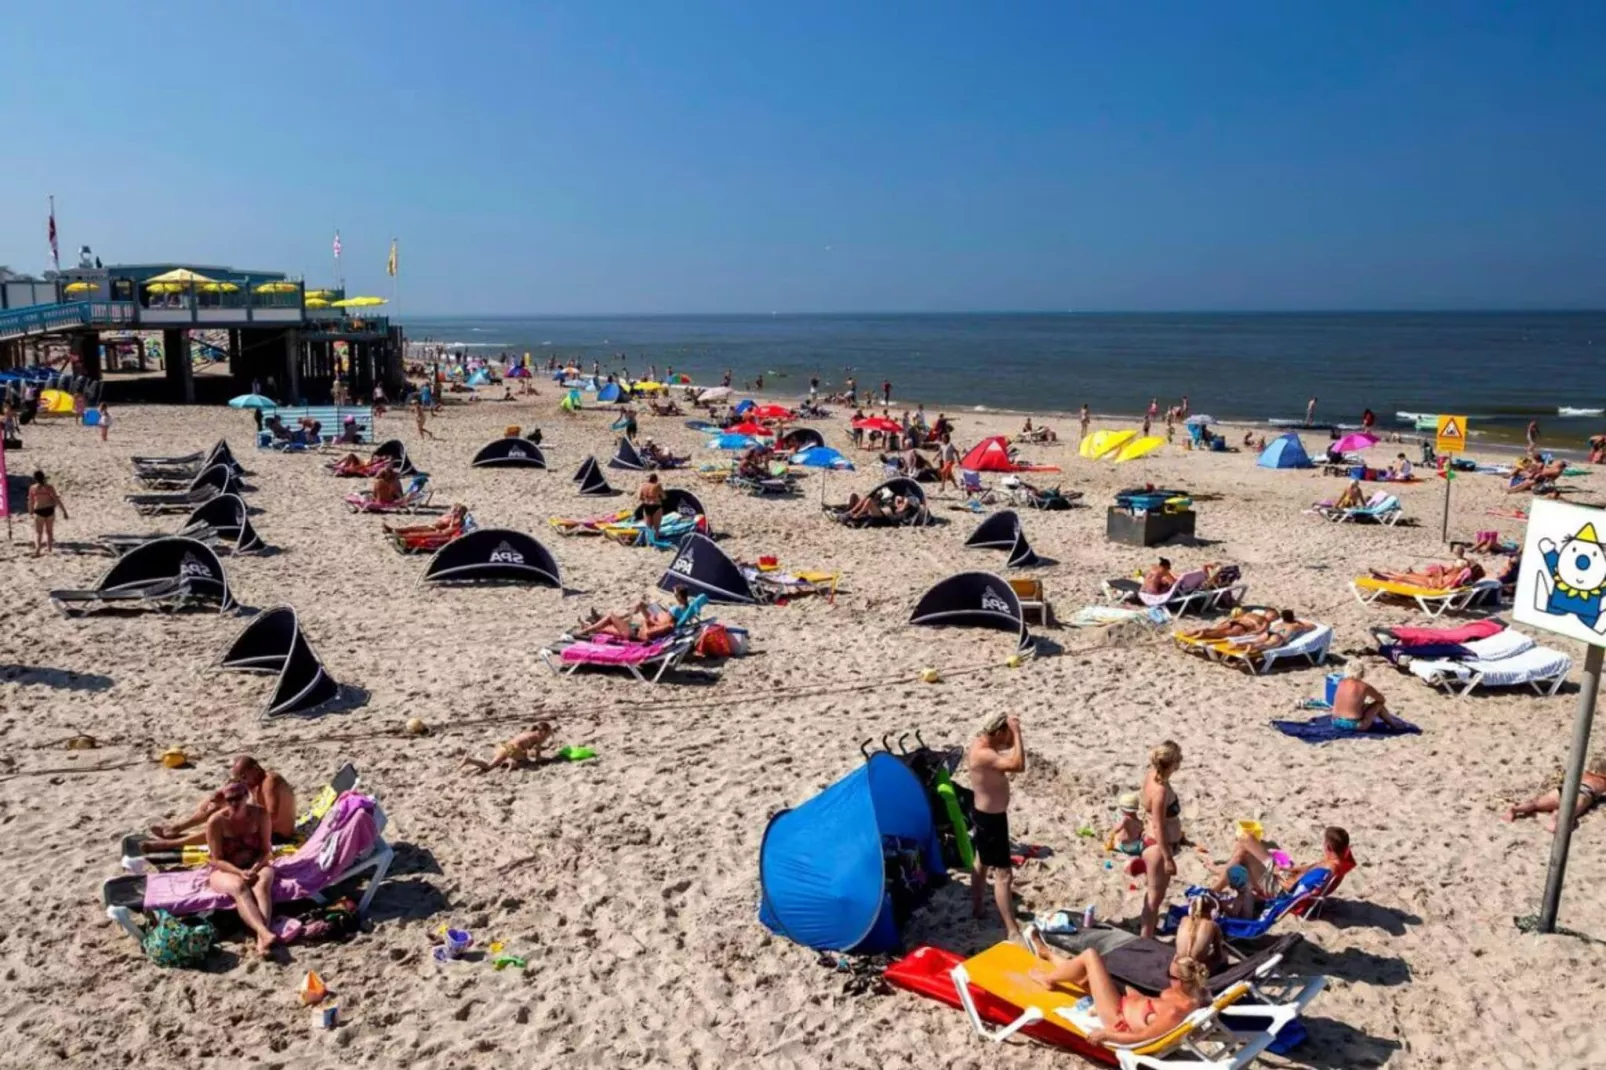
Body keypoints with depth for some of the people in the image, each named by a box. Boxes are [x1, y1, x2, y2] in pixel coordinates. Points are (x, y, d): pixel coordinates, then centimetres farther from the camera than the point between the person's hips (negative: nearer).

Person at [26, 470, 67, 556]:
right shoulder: (49, 487, -12)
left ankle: (37, 548, -12)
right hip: (49, 510, 1)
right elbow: (57, 500, -10)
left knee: (38, 532, 7)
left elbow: (30, 502, 0)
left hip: (39, 511, -1)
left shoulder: (32, 488, -9)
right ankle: (49, 548, 29)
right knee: (49, 531, 18)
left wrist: (30, 512, 17)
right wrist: (64, 511, -5)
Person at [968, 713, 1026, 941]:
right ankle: (1013, 932, -3)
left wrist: (1014, 733, -2)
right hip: (991, 818, -11)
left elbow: (1007, 747, 18)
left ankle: (976, 907, 45)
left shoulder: (981, 743, -2)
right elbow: (1018, 765, -42)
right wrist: (1017, 732, -35)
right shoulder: (983, 754, -32)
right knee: (1004, 874, -7)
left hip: (987, 814, 11)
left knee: (982, 862, 27)